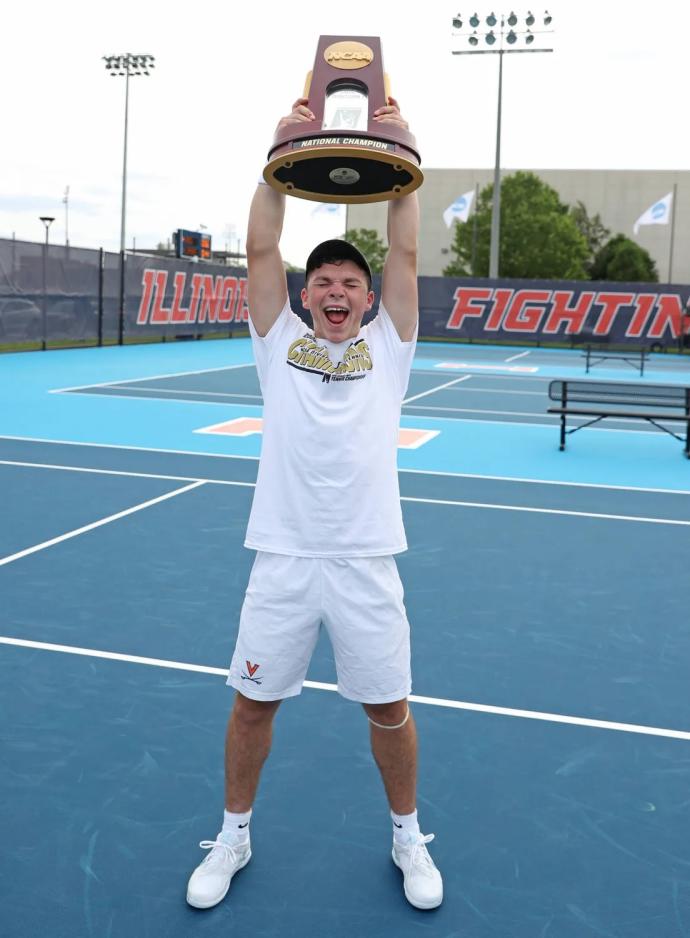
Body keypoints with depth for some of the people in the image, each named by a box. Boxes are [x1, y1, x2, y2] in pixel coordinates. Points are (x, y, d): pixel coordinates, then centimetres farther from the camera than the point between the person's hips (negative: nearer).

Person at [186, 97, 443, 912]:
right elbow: (259, 247, 0)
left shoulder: (386, 349, 7)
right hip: (282, 561, 1)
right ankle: (233, 836, 34)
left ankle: (408, 837, 35)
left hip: (366, 564, 0)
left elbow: (405, 253, 0)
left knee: (389, 709, 10)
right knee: (253, 702, 11)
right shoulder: (281, 344, 7)